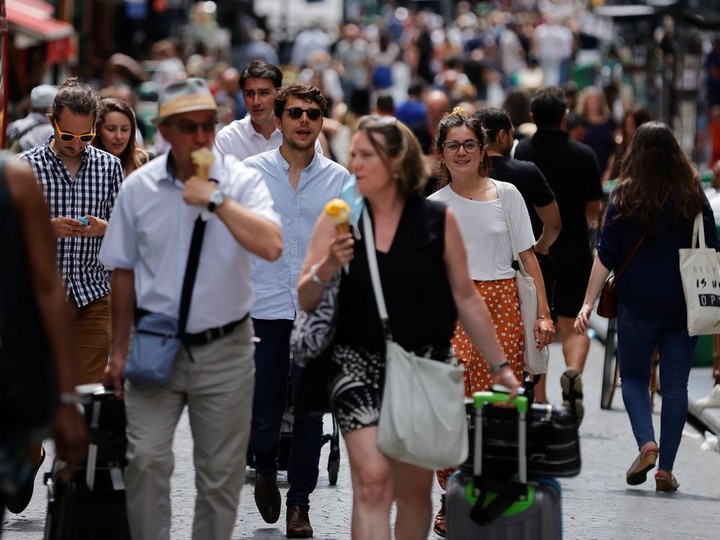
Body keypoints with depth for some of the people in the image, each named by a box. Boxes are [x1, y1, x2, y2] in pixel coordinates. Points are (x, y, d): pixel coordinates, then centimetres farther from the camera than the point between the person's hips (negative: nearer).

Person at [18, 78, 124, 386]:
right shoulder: (27, 165, -1)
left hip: (93, 294, 2)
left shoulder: (109, 166, 7)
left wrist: (104, 229, -13)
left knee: (90, 389, 0)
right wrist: (48, 228, -19)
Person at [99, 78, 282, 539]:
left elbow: (271, 246, -24)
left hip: (224, 349, -1)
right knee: (146, 459, -11)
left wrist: (216, 199, -24)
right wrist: (120, 352, 11)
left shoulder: (242, 181, -6)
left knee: (221, 472, 8)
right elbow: (125, 273, 9)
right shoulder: (138, 188, 0)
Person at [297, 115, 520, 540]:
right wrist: (326, 268, -21)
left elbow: (466, 298, 5)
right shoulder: (339, 219, -1)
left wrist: (500, 366, 5)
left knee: (415, 489, 10)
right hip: (360, 362, -1)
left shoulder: (438, 219, -1)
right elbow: (305, 301, 0)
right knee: (372, 481, -15)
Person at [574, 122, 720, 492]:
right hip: (683, 306, 2)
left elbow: (606, 256, -6)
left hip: (638, 305, -1)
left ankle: (646, 442, -11)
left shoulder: (625, 197, -5)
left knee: (633, 377, 13)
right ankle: (666, 468, 5)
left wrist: (588, 303, -3)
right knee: (675, 384, 6)